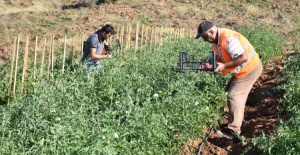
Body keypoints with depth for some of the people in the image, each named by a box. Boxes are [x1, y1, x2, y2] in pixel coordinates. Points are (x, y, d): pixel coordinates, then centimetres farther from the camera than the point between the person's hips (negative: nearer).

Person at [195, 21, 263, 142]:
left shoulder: (228, 39, -30)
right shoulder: (216, 40, 1)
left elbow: (243, 58, -33)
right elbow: (220, 58, 5)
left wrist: (224, 66, -31)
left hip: (250, 69, -10)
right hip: (242, 70, 10)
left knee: (234, 96, -15)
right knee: (230, 90, 19)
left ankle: (234, 131, -18)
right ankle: (238, 121, 31)